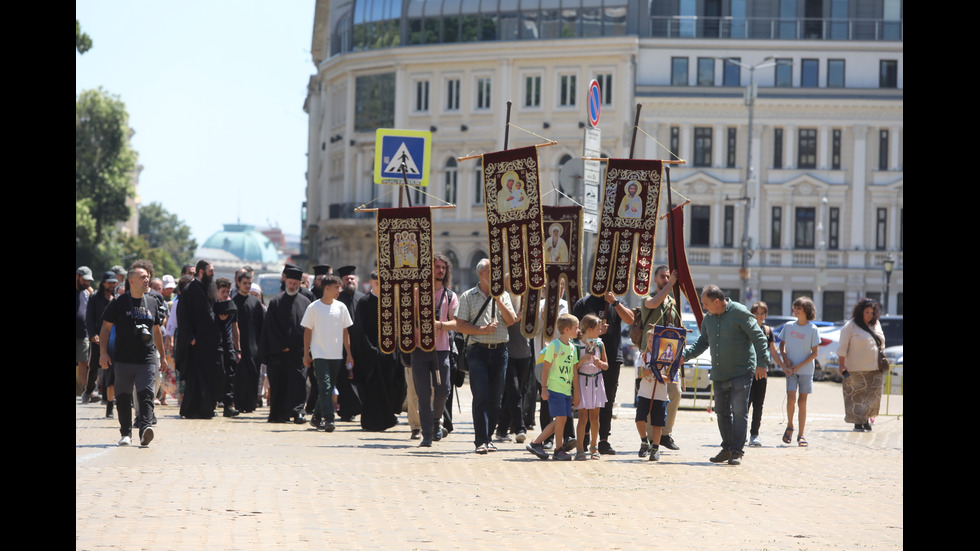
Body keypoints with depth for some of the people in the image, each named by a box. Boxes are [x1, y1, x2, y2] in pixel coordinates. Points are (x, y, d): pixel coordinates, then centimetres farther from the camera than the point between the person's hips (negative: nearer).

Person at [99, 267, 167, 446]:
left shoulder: (152, 303, 13)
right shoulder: (119, 303, 1)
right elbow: (106, 328, 3)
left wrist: (162, 355, 24)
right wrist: (103, 351, -6)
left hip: (147, 360, 2)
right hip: (123, 359, -2)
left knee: (146, 394, -13)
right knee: (123, 397, 5)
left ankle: (145, 428, -24)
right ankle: (126, 433, 16)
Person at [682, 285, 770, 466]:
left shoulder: (740, 313, -10)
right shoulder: (709, 318, 10)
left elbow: (759, 338, -8)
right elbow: (702, 343, 18)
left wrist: (762, 363, -13)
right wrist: (685, 355, 2)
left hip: (742, 371, -7)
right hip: (719, 374, 7)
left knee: (739, 410, -9)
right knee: (722, 411, 10)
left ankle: (737, 451, -6)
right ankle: (727, 449, 20)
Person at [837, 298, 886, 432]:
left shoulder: (876, 325, 13)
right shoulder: (851, 326, -3)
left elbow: (881, 344, 21)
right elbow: (843, 347, -4)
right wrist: (842, 365, -9)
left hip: (875, 369, 4)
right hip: (856, 370, -4)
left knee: (873, 395, -2)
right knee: (857, 396, -1)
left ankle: (867, 418, 13)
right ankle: (858, 422, 7)